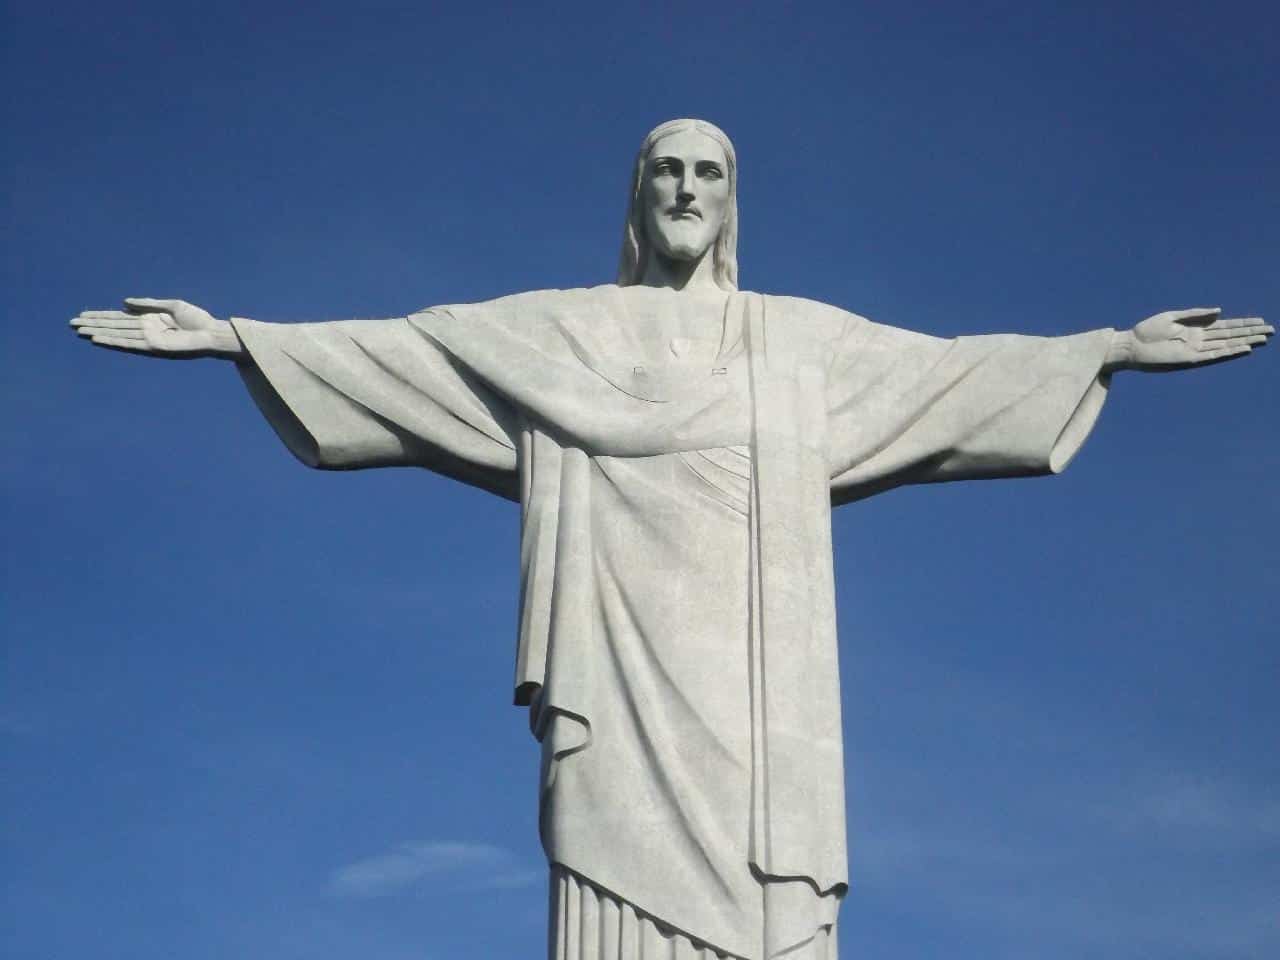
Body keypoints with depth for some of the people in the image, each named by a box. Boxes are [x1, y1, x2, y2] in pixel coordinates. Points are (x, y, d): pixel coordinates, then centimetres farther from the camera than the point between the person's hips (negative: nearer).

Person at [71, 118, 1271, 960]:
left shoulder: (802, 339, 21)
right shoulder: (560, 330, 18)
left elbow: (953, 367, 20)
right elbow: (390, 350, 14)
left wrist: (1115, 347, 16)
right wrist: (232, 335, 7)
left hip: (751, 687, 1)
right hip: (622, 674, -1)